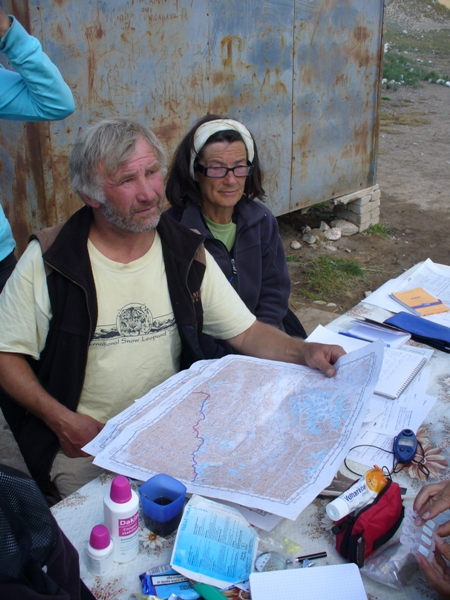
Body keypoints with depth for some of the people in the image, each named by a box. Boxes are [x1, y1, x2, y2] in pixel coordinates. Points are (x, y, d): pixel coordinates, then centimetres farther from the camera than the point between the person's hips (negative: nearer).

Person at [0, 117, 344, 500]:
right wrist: (62, 420, -13)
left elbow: (245, 332, 2)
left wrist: (304, 352, -16)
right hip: (84, 440, -3)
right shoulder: (48, 261, -9)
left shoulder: (187, 254, 0)